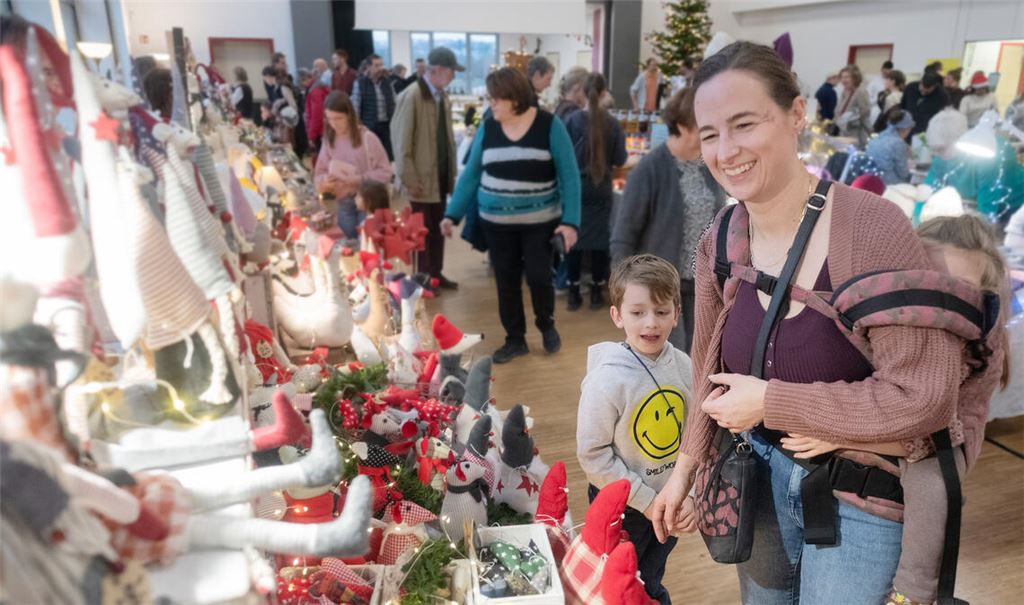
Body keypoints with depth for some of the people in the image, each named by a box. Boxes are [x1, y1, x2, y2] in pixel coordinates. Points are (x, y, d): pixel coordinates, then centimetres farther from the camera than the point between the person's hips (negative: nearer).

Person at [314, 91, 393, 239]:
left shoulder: (367, 138, -10)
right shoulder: (329, 141, 3)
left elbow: (385, 173, -11)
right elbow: (318, 175, 9)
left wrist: (359, 179, -21)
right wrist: (325, 180, -13)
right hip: (344, 205, 4)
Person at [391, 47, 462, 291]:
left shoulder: (443, 96, 10)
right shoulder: (411, 96, -14)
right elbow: (401, 140, -15)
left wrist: (452, 171, 11)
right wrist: (409, 178, -16)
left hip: (442, 175, 7)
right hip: (423, 177, -7)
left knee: (438, 229, 14)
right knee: (423, 230, 4)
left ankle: (436, 273, 26)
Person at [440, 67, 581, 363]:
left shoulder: (549, 125, -9)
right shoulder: (487, 128, -2)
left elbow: (569, 175, -9)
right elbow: (470, 173, 3)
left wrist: (570, 220, -17)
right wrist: (452, 213, -2)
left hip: (539, 221, -2)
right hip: (496, 221, 3)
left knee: (538, 277, -3)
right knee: (506, 282, 9)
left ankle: (546, 324, 29)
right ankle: (515, 339, 27)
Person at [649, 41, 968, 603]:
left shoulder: (872, 227, -24)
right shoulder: (719, 244, -7)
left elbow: (925, 396, -25)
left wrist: (769, 402, -22)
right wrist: (685, 466, 7)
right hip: (762, 473, 5)